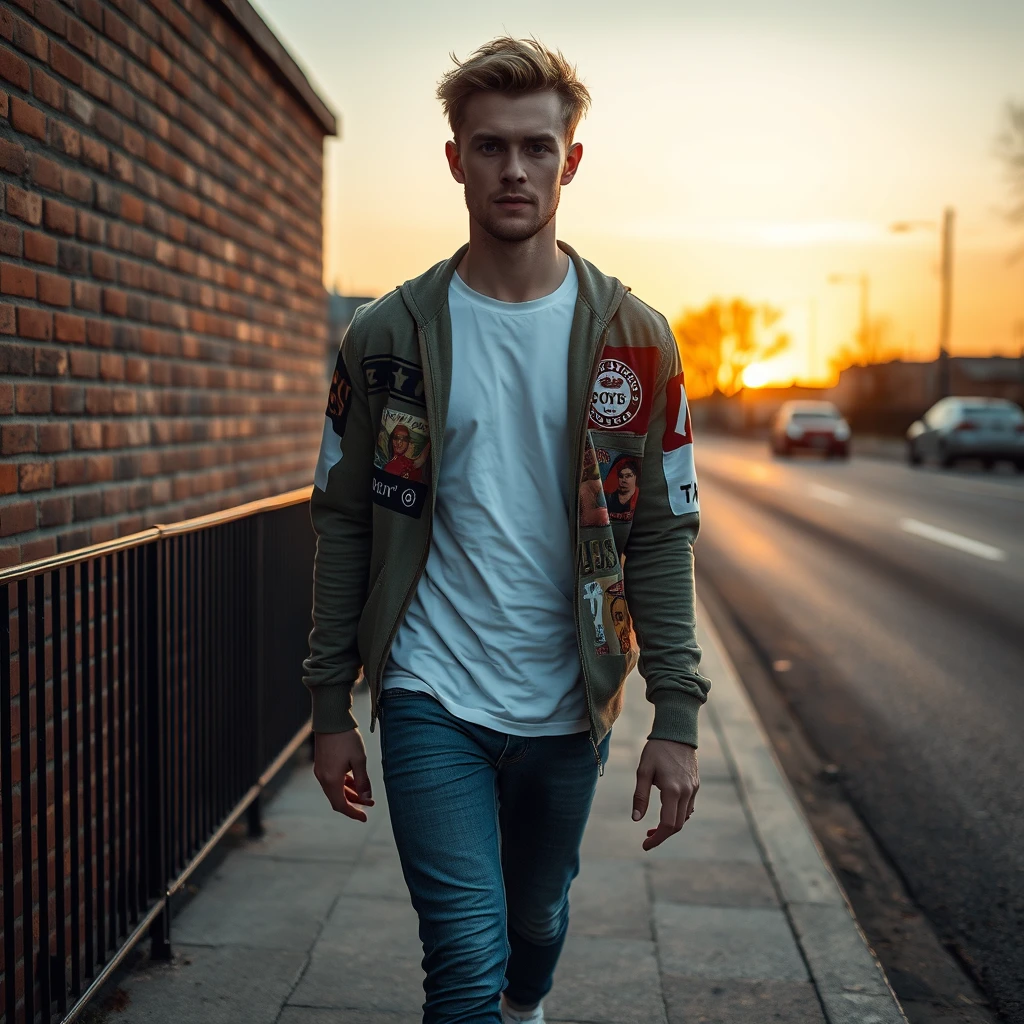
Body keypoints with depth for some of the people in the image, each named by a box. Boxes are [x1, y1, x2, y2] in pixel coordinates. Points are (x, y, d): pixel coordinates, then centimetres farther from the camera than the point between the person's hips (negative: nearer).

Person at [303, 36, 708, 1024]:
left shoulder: (631, 338, -2)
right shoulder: (388, 334, -3)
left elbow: (662, 537, -2)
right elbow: (344, 525, 1)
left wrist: (675, 718, -6)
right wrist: (330, 708, 1)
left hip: (567, 705, 2)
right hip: (430, 699, -1)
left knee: (537, 924, 21)